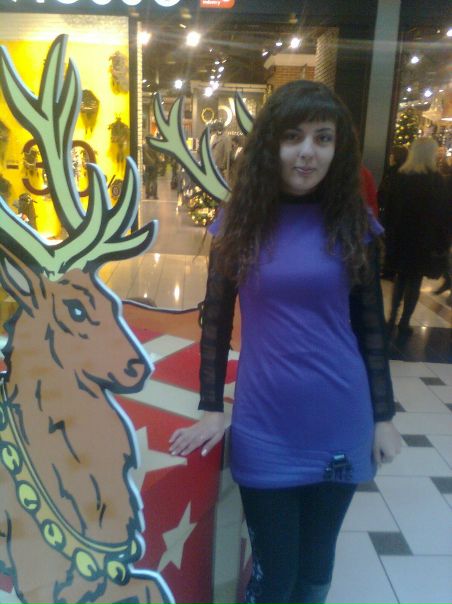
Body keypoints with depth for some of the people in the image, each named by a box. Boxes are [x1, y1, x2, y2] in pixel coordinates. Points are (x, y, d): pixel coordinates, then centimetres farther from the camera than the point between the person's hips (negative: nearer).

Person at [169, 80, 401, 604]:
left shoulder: (354, 223, -2)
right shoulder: (239, 221, -3)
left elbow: (370, 325, 3)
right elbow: (216, 320, 1)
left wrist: (383, 416, 3)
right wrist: (211, 409, -2)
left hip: (340, 425, 1)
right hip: (264, 430, -1)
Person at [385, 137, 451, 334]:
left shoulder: (401, 176, 0)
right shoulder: (436, 180, -11)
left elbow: (390, 208, 4)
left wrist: (392, 232, 12)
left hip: (400, 237, 4)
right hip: (424, 239, -4)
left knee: (401, 277, 17)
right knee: (415, 280, 7)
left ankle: (392, 318, 18)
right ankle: (404, 322, 11)